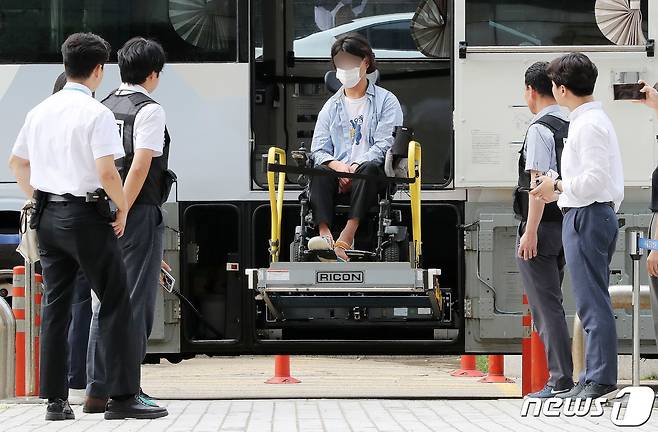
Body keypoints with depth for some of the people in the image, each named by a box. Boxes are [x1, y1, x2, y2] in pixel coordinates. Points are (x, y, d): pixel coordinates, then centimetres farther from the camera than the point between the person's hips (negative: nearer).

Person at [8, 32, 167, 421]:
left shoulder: (40, 111, 10)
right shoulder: (97, 113, -12)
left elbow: (17, 163, 19)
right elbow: (107, 172, -20)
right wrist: (122, 206, -5)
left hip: (47, 214, 7)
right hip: (86, 215, -7)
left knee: (55, 305, 10)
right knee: (116, 305, -1)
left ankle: (55, 399, 11)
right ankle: (123, 396, -4)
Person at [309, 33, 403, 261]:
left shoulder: (386, 101, 10)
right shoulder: (331, 107, 22)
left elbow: (384, 146, -3)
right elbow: (318, 150, 11)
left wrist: (356, 167, -18)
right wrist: (338, 166, -12)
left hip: (372, 175, -3)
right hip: (338, 177, 3)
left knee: (368, 169, -37)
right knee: (319, 172, -30)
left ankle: (346, 238, -51)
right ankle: (324, 233, -51)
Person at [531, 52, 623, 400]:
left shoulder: (589, 124, -16)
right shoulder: (594, 119, 16)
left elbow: (595, 177, -23)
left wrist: (557, 186, -12)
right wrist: (560, 191, 19)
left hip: (587, 217, -11)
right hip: (598, 213, 11)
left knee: (592, 303, -8)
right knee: (593, 302, 15)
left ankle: (600, 379, -7)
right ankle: (594, 377, 21)